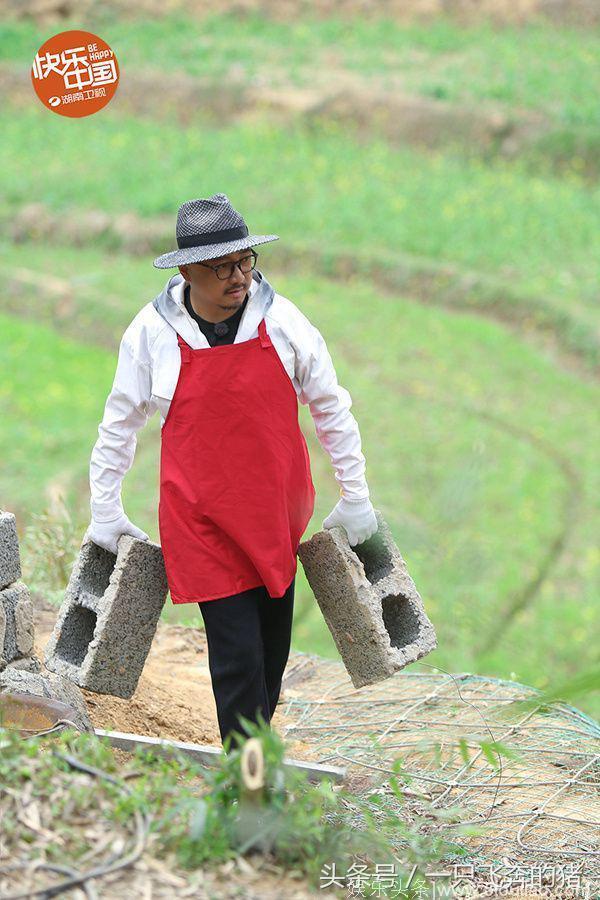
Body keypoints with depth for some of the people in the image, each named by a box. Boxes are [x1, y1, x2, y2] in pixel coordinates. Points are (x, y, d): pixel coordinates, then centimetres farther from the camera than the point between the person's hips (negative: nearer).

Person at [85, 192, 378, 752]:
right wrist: (105, 512, 8)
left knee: (272, 647, 12)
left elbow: (331, 409, 5)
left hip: (278, 510, 2)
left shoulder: (281, 320, -5)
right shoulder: (152, 332, -7)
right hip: (201, 518, -2)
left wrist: (355, 499, 7)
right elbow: (119, 425, 6)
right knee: (236, 658, -8)